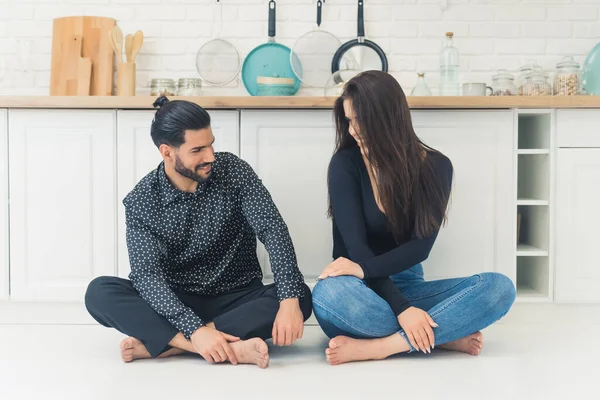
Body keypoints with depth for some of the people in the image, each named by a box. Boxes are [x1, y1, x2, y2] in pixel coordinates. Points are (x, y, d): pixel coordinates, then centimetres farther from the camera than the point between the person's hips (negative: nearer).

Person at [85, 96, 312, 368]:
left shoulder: (234, 171, -9)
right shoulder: (141, 201, -10)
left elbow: (272, 229, -19)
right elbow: (147, 274, -19)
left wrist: (289, 299, -35)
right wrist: (195, 329, -35)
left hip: (238, 300, 1)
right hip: (175, 305, 0)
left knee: (302, 297, -29)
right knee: (100, 292, -25)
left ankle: (157, 343, -30)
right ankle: (234, 347, -37)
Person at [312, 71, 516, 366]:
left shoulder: (435, 166, -2)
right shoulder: (345, 164, -9)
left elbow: (420, 246, -9)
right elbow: (355, 246, -16)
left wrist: (364, 269, -27)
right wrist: (401, 308, -28)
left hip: (408, 284, 3)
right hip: (363, 294, -2)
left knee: (499, 287, -21)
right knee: (327, 294, -38)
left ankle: (376, 346, -31)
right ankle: (442, 336, -23)